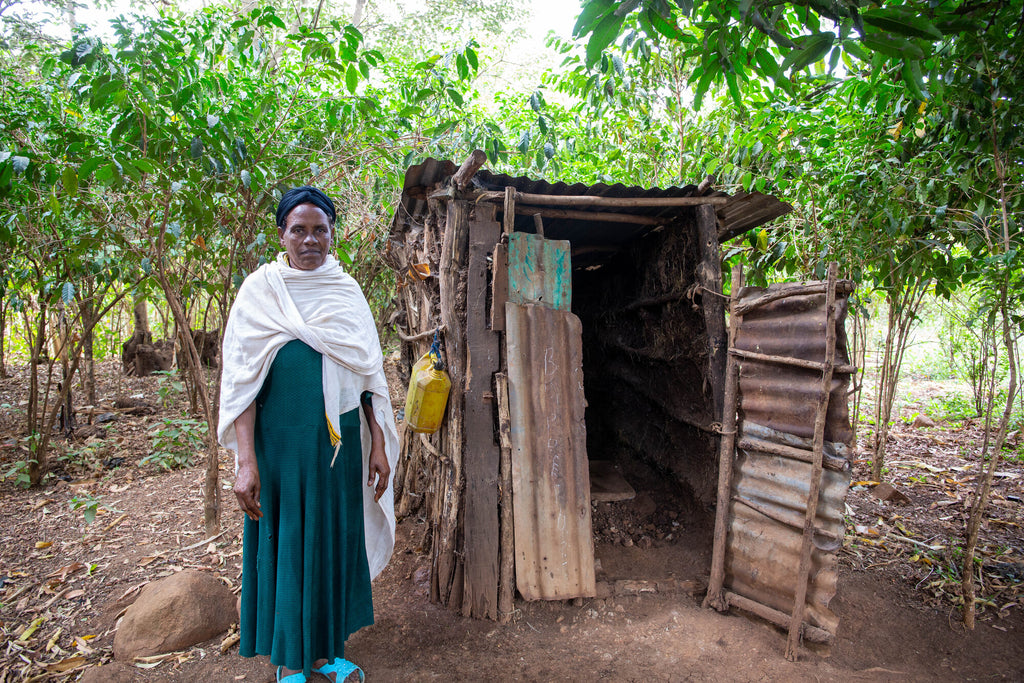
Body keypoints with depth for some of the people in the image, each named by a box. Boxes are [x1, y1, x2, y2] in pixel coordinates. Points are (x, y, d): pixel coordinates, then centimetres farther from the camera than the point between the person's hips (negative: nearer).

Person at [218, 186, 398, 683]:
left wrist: (379, 445, 4)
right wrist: (246, 461, -16)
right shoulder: (261, 288, -3)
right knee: (283, 541, 8)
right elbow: (241, 378, -8)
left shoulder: (348, 291, 6)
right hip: (281, 440, -3)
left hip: (340, 441, 3)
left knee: (334, 539, 12)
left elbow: (370, 374, 7)